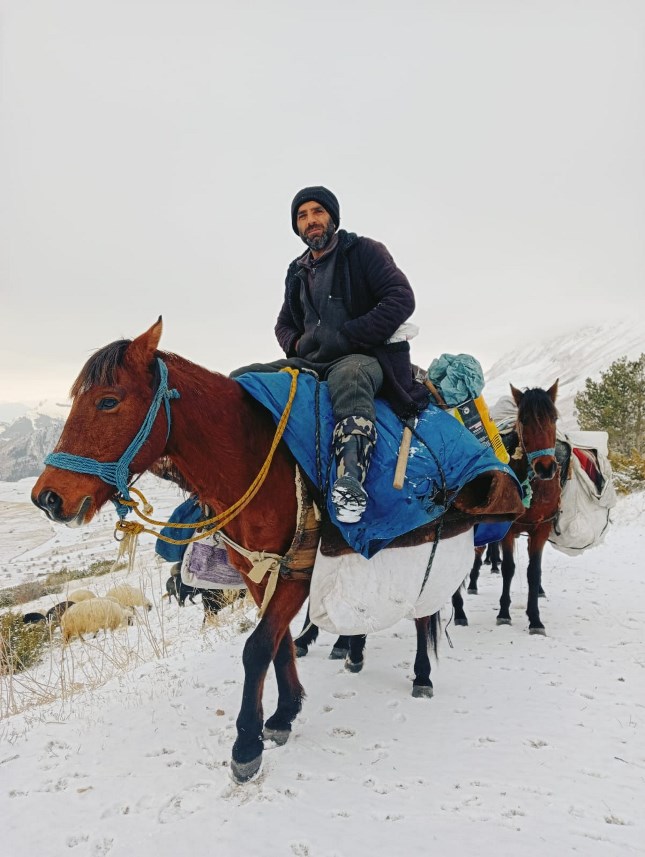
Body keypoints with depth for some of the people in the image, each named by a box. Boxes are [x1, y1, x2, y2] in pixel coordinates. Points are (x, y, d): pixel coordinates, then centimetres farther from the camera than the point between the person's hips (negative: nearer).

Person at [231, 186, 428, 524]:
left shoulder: (363, 251, 3)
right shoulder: (297, 272, 21)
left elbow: (401, 298, -10)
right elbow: (284, 324, 29)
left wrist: (344, 336, -17)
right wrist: (297, 343, 3)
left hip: (365, 358, -6)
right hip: (312, 362, 6)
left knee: (348, 375, -43)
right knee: (240, 380, -10)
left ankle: (350, 481, -53)